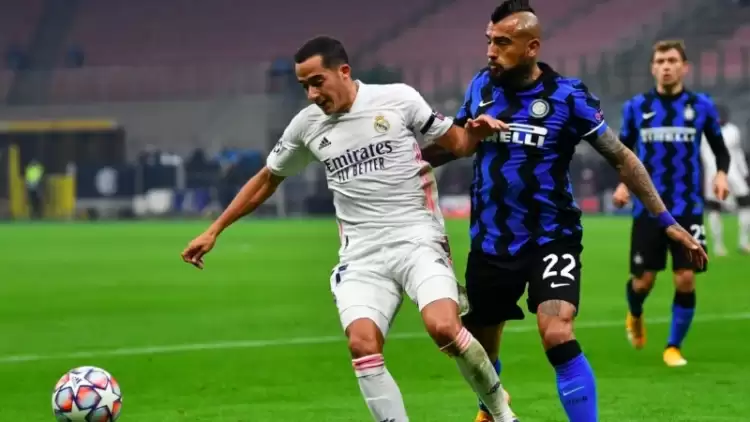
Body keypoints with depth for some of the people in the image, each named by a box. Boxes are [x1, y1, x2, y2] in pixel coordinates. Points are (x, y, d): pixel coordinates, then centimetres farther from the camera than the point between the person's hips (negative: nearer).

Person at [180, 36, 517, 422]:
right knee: (362, 343, -21)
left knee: (443, 327, -26)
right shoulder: (306, 125, 8)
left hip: (417, 240, -3)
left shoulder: (398, 98, -2)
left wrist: (476, 131, -16)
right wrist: (214, 231, 23)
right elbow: (266, 180, 23)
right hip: (362, 256, 3)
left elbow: (456, 144, 8)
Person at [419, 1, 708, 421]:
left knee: (558, 337, -25)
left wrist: (666, 220, -8)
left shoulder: (568, 96, -12)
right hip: (490, 243, 5)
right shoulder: (481, 86, 0)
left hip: (550, 240, -4)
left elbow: (621, 157, -5)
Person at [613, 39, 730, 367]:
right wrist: (623, 183, -5)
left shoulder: (701, 106, 0)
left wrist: (721, 173, -9)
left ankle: (673, 346, 12)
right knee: (643, 280, 2)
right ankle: (635, 316, 38)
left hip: (687, 210, 0)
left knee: (685, 280, -7)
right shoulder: (636, 107, 1)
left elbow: (720, 149, 11)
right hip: (648, 208, 0)